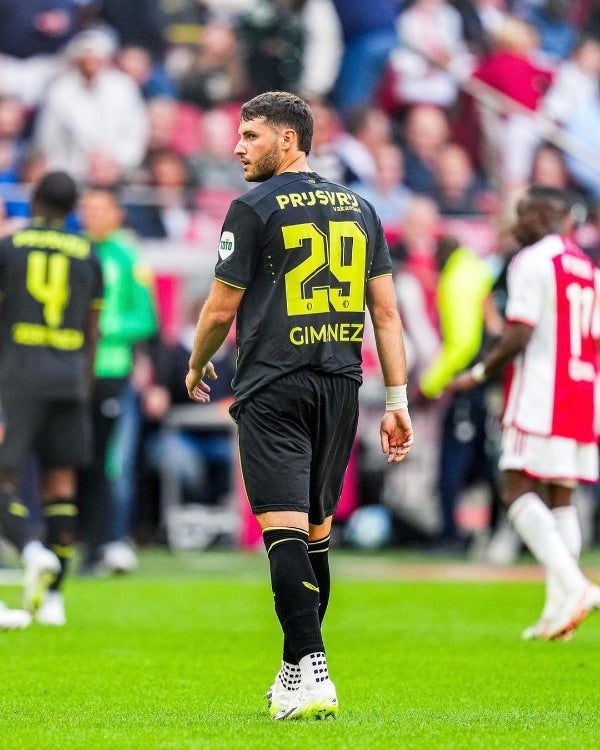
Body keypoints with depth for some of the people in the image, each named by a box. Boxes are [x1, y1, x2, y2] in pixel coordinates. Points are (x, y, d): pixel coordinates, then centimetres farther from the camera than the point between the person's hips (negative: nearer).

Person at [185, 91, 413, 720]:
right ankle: (297, 674, 20)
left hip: (273, 389, -6)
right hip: (340, 386, 6)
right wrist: (397, 401, 10)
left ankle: (310, 674, -22)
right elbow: (385, 311, 10)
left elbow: (221, 309, -1)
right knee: (316, 531, 14)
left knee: (284, 529, -11)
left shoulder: (254, 208, -4)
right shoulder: (359, 208, 12)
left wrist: (196, 367, 18)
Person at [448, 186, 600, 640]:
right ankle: (559, 610, 1)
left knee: (520, 490, -6)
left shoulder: (531, 262, -8)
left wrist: (479, 374, -6)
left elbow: (521, 334, -15)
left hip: (541, 396, -8)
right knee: (560, 496, 8)